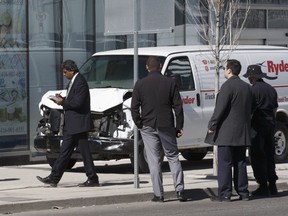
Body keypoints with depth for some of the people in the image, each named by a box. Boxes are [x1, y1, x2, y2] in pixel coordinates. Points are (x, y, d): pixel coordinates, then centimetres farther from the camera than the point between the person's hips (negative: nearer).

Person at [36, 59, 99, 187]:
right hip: (71, 125, 10)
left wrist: (63, 102, -11)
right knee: (65, 151, 10)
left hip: (78, 123, -10)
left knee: (84, 151, -4)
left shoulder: (80, 82, -16)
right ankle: (53, 178, 11)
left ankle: (92, 179, 3)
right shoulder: (73, 81, 16)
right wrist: (63, 100, 4)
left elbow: (78, 103, -22)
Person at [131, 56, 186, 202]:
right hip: (166, 127, 1)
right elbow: (178, 106, 0)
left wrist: (140, 125, 6)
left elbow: (134, 108, -3)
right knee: (173, 157, 11)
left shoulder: (140, 84, -2)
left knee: (154, 160, 2)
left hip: (148, 128, -1)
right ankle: (179, 190, 0)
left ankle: (159, 194, 0)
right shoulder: (170, 83, 0)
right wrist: (179, 127, 6)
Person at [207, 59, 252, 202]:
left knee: (224, 163, -4)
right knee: (240, 162, 12)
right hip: (242, 132, 7)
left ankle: (224, 194, -5)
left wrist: (211, 126, -9)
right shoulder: (247, 87, 12)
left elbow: (220, 109, -16)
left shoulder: (228, 86, -13)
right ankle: (243, 192, 12)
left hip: (227, 132, -7)